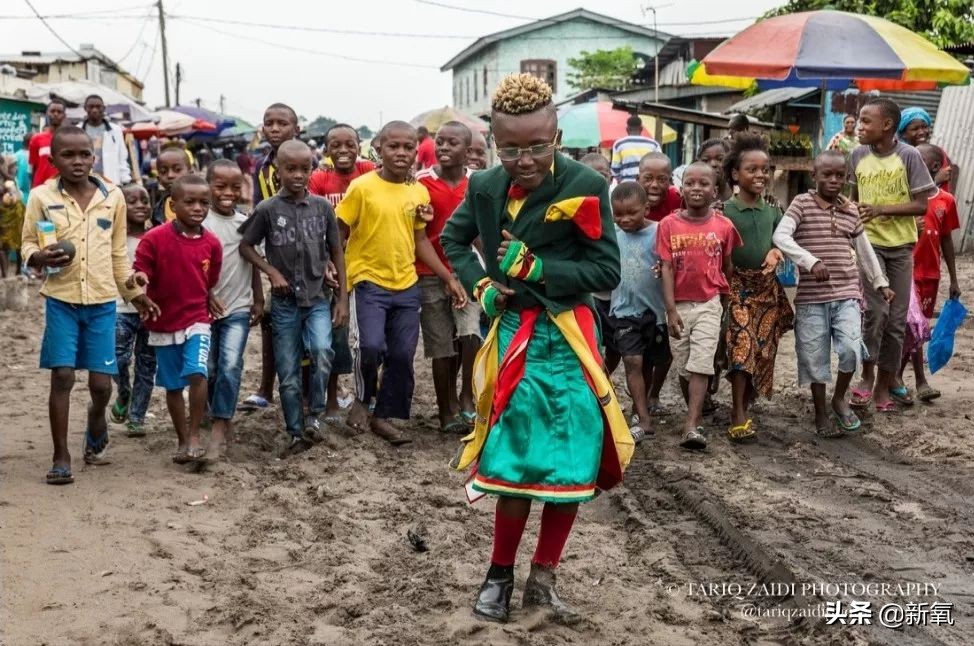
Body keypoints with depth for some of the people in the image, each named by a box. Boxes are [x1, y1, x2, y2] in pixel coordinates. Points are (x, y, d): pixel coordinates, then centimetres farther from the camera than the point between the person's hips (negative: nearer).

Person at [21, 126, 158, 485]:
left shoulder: (113, 196, 3)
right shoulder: (41, 197, -4)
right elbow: (28, 244, 3)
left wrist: (135, 293, 13)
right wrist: (39, 258, -20)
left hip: (102, 302, 2)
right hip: (61, 300, -2)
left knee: (101, 383, 2)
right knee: (62, 376, -5)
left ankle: (96, 427, 36)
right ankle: (61, 456, 7)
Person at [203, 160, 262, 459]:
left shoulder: (246, 223, 5)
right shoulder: (200, 222, -6)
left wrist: (258, 300, 12)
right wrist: (206, 295, -18)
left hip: (239, 308, 1)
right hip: (207, 308, -1)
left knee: (230, 366, -13)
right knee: (209, 369, 7)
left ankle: (219, 428, -8)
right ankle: (223, 419, 28)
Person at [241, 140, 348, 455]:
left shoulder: (323, 206, 0)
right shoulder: (267, 209, -4)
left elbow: (336, 252, 6)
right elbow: (246, 246, 5)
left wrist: (343, 298, 2)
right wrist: (272, 271, -9)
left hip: (318, 299, 0)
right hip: (285, 303, 0)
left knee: (321, 352, -25)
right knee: (288, 375, 4)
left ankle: (314, 415, -3)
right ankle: (296, 434, 20)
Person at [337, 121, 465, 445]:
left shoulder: (419, 192, 6)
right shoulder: (362, 187, -9)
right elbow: (339, 233, -3)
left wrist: (449, 278, 11)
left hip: (407, 285, 5)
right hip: (370, 281, -5)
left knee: (402, 355, 6)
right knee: (372, 346, -20)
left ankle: (384, 416, 22)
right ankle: (362, 400, 8)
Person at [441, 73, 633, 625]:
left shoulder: (583, 185, -13)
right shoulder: (486, 187, -1)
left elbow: (607, 271, -12)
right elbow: (453, 239, 18)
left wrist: (535, 267, -20)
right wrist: (481, 285, 1)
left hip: (567, 340, -1)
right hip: (513, 337, 2)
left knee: (570, 466, 4)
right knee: (516, 464, 5)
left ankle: (543, 580, 21)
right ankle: (501, 575, 22)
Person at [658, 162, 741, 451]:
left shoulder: (723, 226, -3)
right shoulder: (669, 224, -5)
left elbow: (727, 267, 9)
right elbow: (667, 268, -6)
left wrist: (725, 302, 13)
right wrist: (671, 310, -11)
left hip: (709, 304, -1)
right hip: (679, 305, 1)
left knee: (700, 365, -10)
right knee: (683, 367, 11)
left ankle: (691, 427, -15)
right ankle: (696, 418, 28)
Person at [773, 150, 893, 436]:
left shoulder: (851, 210, 9)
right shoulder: (802, 203, -4)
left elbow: (864, 249, 21)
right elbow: (780, 236, -18)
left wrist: (880, 282, 24)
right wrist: (810, 260, -29)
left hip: (847, 293, 2)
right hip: (811, 296, -2)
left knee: (850, 348, -14)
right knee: (815, 356, 5)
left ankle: (840, 398, 12)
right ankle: (821, 412, 23)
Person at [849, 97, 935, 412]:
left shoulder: (909, 156, -10)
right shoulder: (857, 156, 0)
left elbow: (922, 205, -11)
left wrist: (881, 209, -21)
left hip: (901, 246, 0)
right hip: (868, 243, 0)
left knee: (897, 318, 5)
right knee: (875, 309, -15)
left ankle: (885, 384, 17)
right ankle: (867, 375, 4)